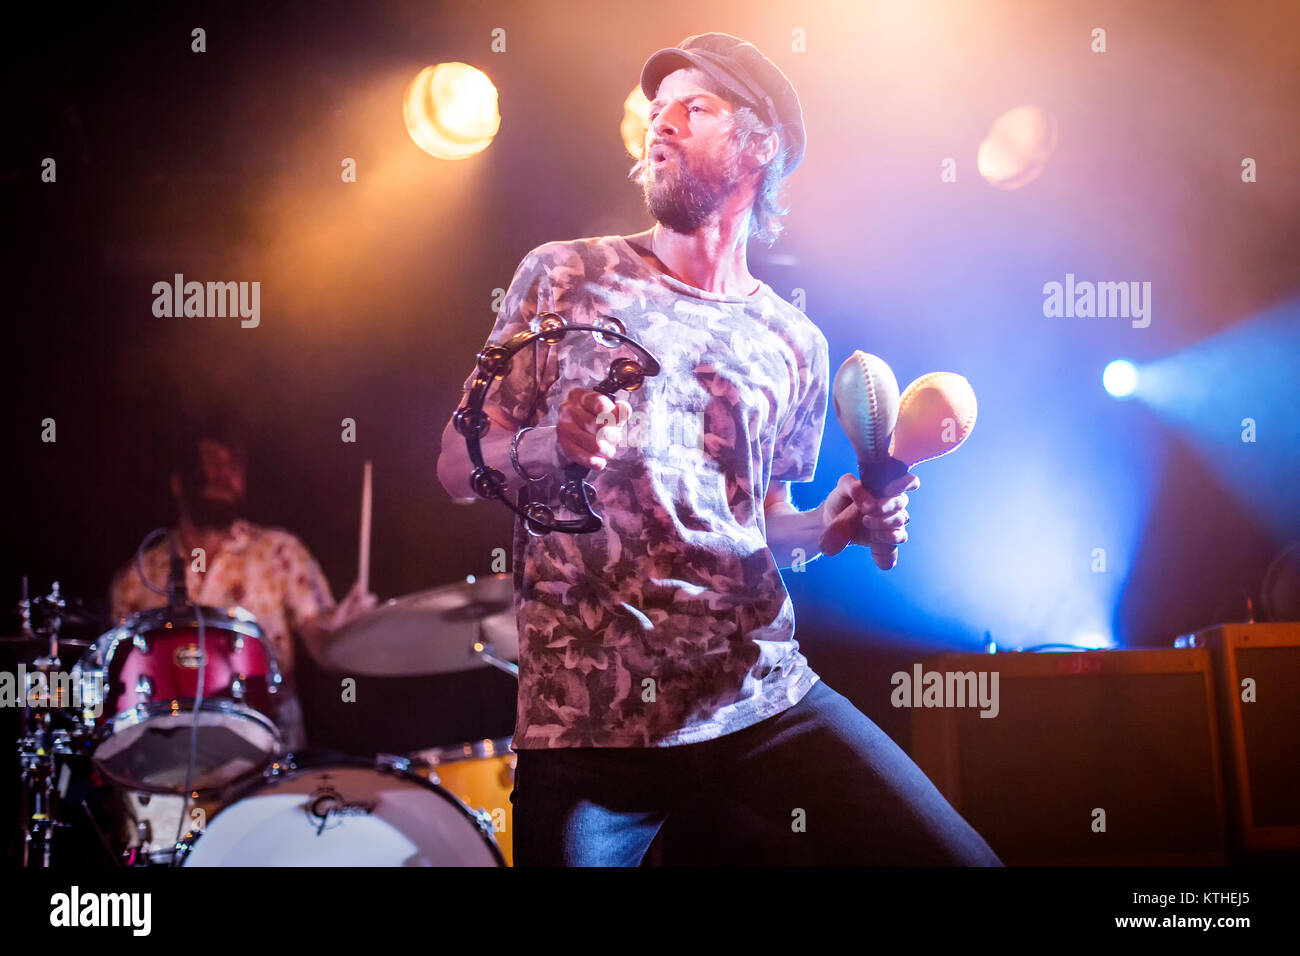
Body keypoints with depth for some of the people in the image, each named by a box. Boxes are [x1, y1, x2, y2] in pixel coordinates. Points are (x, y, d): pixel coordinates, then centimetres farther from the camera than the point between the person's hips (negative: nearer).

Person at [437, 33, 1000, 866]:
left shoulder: (793, 345, 11)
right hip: (584, 714, -1)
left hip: (767, 695, 2)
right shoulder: (562, 277, 5)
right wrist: (551, 446, -14)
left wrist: (832, 526, 1)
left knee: (959, 855, -8)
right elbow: (458, 468, 5)